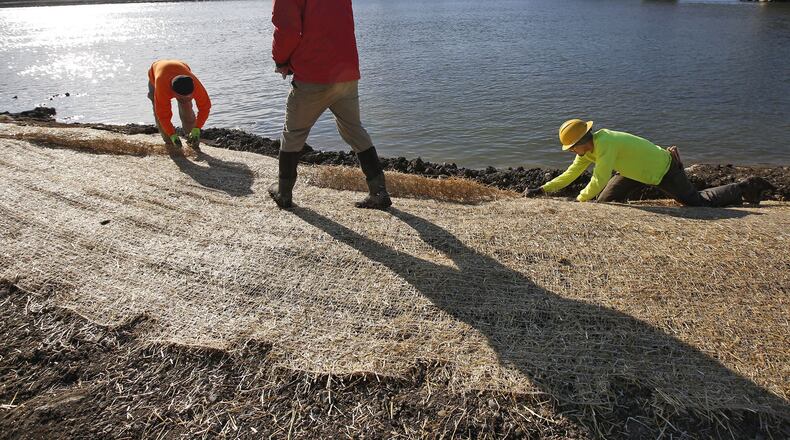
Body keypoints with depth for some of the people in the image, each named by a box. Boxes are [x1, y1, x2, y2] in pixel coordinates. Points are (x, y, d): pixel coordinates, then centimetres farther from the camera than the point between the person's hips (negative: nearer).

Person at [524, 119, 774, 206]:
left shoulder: (605, 145, -35)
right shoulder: (588, 149, -7)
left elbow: (598, 182, -37)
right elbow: (570, 175, -3)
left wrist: (578, 200, -24)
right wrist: (543, 189, -11)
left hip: (663, 169, -8)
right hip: (640, 169, 9)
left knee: (699, 201, 4)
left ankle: (747, 188, 27)